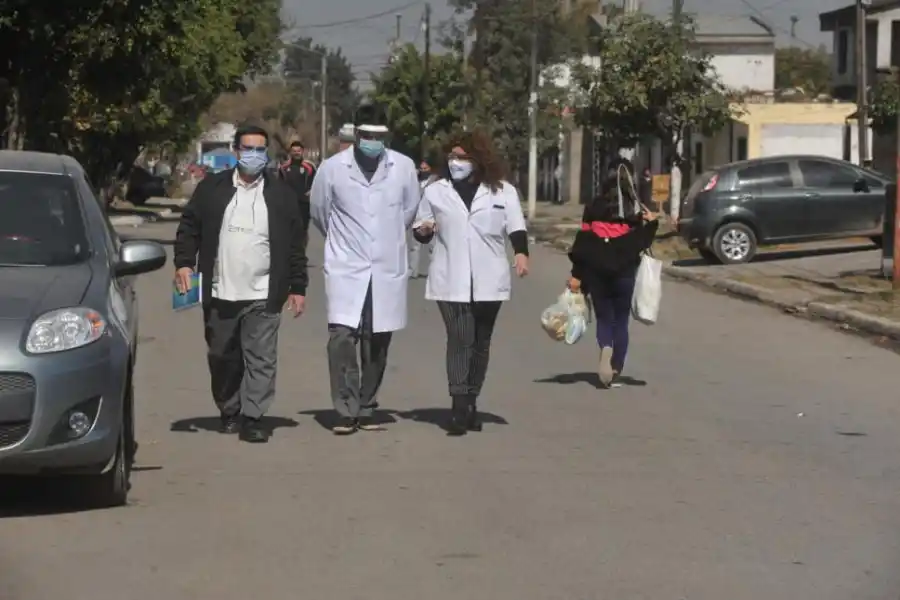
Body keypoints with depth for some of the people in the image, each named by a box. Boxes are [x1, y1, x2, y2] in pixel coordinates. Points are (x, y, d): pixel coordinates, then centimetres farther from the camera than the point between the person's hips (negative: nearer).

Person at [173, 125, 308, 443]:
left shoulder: (280, 194, 5)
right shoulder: (212, 188, 6)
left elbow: (296, 244, 6)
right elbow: (189, 227, 7)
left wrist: (298, 287, 2)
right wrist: (183, 263, -7)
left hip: (263, 296, -1)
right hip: (219, 294, 1)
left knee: (261, 359, -7)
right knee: (223, 357, 11)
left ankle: (252, 418, -5)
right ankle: (229, 412, 27)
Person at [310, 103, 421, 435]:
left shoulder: (404, 167, -2)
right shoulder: (332, 168, -5)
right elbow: (319, 212, 11)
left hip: (388, 269, 2)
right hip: (345, 268, -2)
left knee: (377, 344, 7)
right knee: (342, 337, -14)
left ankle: (366, 409, 20)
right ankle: (346, 411, -6)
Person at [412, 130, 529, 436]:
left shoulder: (503, 191, 7)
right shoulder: (435, 191, 11)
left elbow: (516, 227, -1)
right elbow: (421, 231, 17)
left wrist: (521, 252, -20)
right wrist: (423, 230, -7)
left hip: (488, 281, 1)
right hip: (450, 281, -1)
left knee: (481, 343, 9)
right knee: (459, 340, -13)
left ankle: (470, 405, 20)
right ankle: (459, 407, -16)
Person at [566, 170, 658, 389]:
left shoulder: (593, 209, 7)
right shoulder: (634, 211, 6)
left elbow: (583, 242, 0)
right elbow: (639, 243, -3)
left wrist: (576, 274, 0)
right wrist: (651, 223, 11)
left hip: (597, 271, 0)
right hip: (624, 271, 0)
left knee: (603, 318, 9)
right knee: (621, 321, 8)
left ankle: (606, 348, -22)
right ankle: (616, 371, 3)